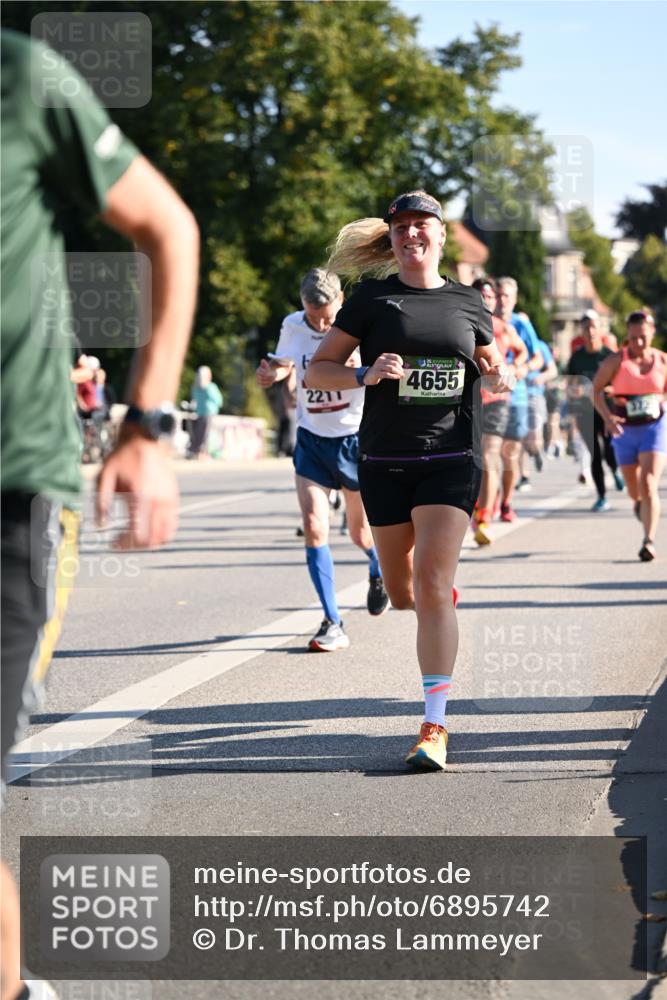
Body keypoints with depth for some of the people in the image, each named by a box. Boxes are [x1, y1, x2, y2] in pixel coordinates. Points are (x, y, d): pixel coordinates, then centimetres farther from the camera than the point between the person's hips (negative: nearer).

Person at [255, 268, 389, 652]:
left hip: (355, 438, -2)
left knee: (362, 534, 11)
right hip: (312, 441, 2)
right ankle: (333, 624, -9)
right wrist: (271, 372, -7)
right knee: (314, 528, -14)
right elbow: (284, 362, 16)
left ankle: (379, 573, 48)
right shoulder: (293, 327, -3)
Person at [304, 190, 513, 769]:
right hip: (384, 462, 1)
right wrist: (366, 374, -16)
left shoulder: (469, 303, 8)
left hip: (450, 460, -1)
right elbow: (316, 372, 2)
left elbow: (492, 364, 23)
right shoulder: (372, 299, 2)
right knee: (401, 593, 10)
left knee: (432, 586, -14)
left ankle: (435, 727, -14)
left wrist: (500, 377, -1)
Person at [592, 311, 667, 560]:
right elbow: (596, 389, -5)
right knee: (634, 489, 15)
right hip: (626, 430, 1)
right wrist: (607, 417, -19)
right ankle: (639, 502, 54)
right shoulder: (616, 361, -7)